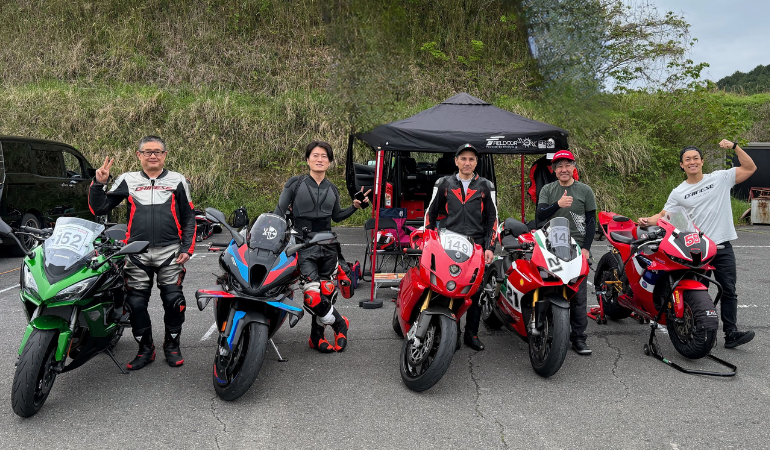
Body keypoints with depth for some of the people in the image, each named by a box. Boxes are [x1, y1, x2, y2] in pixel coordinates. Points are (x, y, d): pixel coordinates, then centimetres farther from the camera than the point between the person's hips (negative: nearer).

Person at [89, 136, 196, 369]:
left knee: (174, 301, -2)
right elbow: (99, 208, 9)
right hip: (137, 253, 1)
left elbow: (189, 218, 11)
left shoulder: (178, 181, 10)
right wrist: (98, 183, -6)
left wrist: (187, 248, 2)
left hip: (170, 252, -1)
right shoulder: (127, 180, 11)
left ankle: (172, 345, 17)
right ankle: (145, 348, 19)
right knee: (136, 303, 3)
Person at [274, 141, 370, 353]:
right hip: (304, 246, -4)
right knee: (313, 296, -16)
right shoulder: (295, 183, -1)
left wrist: (355, 206, 8)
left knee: (325, 292, 7)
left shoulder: (332, 189, 11)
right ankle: (339, 323, 8)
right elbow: (279, 212, -1)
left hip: (327, 245, 4)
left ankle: (317, 337, 22)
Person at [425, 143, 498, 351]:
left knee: (477, 291, 1)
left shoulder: (485, 186, 10)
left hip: (477, 245, 1)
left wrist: (490, 247, 2)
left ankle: (471, 333, 12)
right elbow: (431, 213, 16)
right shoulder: (443, 184, 10)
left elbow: (492, 218, 11)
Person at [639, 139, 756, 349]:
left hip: (723, 247, 1)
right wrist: (648, 220, -20)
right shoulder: (678, 193, 4)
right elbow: (663, 216, 1)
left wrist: (735, 146, -8)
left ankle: (731, 333, 11)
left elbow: (750, 168, 2)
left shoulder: (720, 178, 5)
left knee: (728, 292, 5)